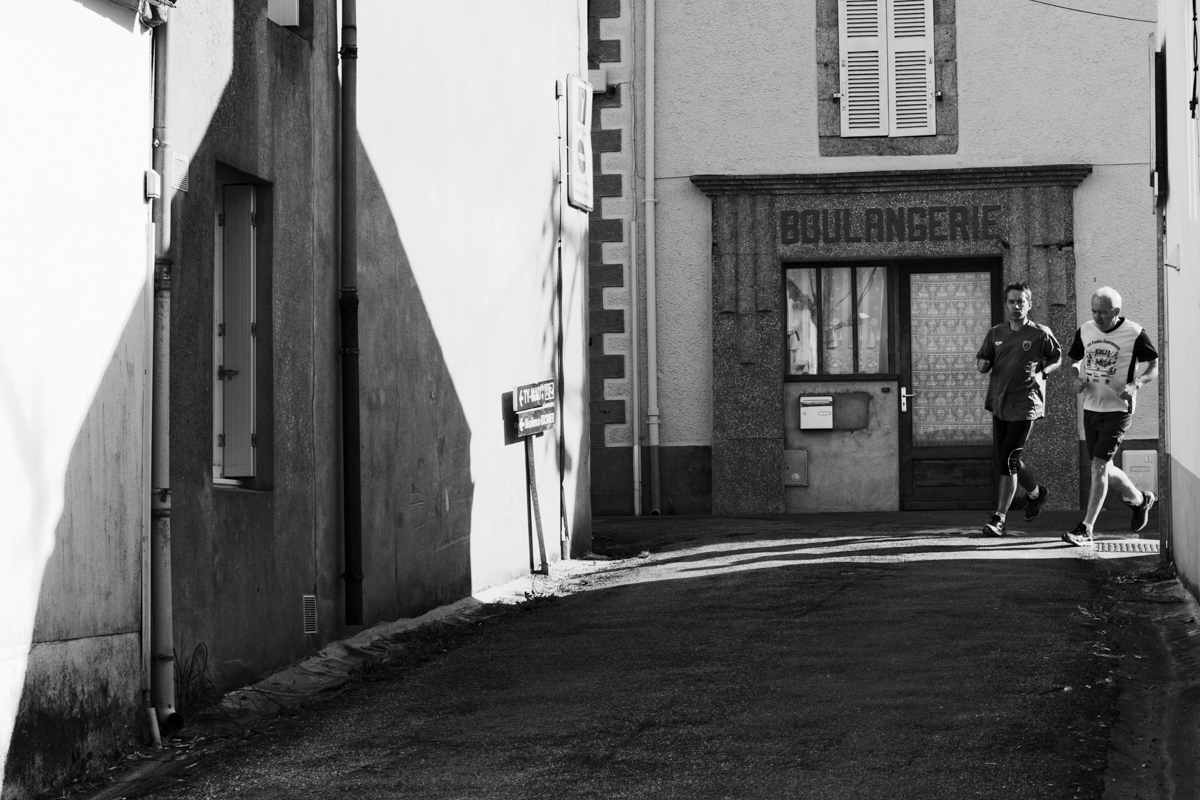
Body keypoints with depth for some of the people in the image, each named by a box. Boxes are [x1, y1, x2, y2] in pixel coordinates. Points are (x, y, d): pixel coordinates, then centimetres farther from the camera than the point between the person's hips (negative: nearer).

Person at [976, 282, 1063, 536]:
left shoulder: (1040, 334, -3)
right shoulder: (996, 334, 9)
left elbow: (1057, 358, 11)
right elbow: (982, 364, 15)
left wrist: (1041, 373, -6)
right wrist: (982, 364, -9)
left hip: (1025, 404, -6)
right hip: (999, 404, 6)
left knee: (1008, 460, -12)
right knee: (1008, 460, 13)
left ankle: (999, 519, -9)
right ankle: (1036, 492, 41)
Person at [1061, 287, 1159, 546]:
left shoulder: (1134, 334, -10)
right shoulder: (1085, 331, 3)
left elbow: (1156, 366, -1)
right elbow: (1072, 360, 18)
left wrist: (1136, 384, -19)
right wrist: (1077, 377, -4)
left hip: (1118, 410, -6)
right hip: (1091, 407, 6)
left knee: (1099, 466, -15)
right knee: (1103, 469, 13)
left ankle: (1086, 529, -11)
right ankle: (1140, 500, 40)